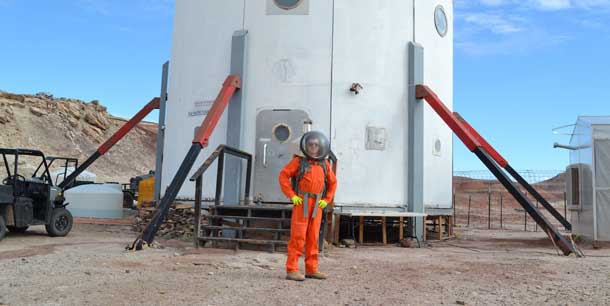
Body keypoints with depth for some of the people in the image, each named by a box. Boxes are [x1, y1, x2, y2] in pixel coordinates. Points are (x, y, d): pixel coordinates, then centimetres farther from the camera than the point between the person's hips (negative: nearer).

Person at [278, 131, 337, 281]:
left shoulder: (324, 164, 10)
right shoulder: (299, 161, -2)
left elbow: (332, 182, 20)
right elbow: (283, 175, -5)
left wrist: (327, 200, 10)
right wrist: (292, 196, -10)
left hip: (317, 204, 5)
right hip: (301, 202, -5)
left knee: (313, 237, 9)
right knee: (298, 236, -6)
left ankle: (311, 269, 17)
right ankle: (292, 270, -3)